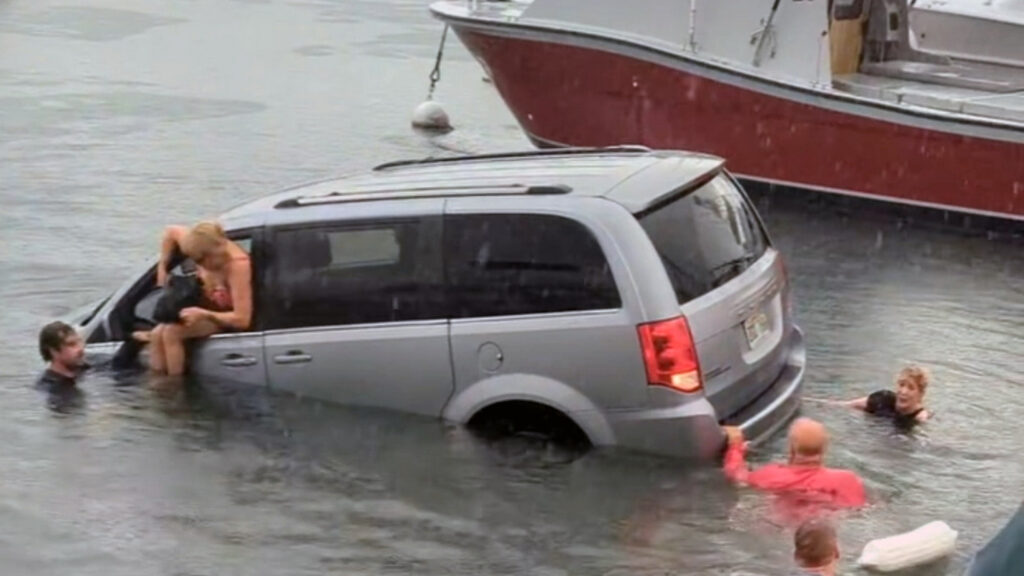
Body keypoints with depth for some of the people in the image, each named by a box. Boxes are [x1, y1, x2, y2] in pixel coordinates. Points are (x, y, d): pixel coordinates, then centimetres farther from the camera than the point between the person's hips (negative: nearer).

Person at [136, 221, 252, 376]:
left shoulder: (237, 265, -36)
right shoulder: (204, 249, -19)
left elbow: (242, 319, -36)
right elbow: (171, 232, 3)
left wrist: (202, 314, -37)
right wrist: (162, 267, 0)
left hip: (227, 318, -7)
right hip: (205, 308, 7)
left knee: (172, 333, -25)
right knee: (157, 334, -13)